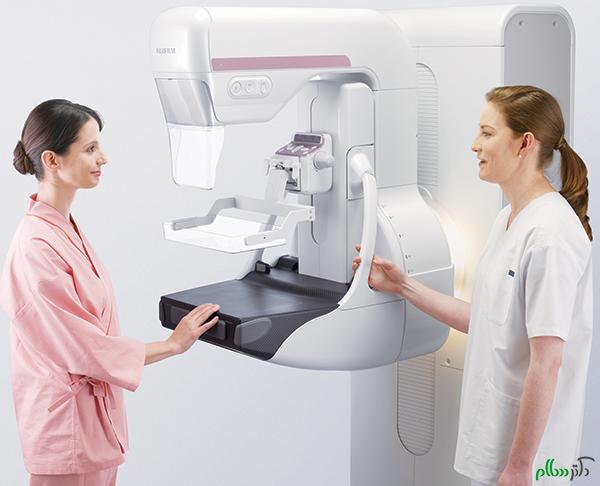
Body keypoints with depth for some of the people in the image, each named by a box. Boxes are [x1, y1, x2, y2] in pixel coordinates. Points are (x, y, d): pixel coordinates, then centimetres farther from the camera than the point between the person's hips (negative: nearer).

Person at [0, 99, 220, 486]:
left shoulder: (65, 229, 6)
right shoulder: (36, 247, -22)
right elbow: (84, 348, -20)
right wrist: (173, 344, -11)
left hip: (96, 418, 8)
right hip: (69, 428, -8)